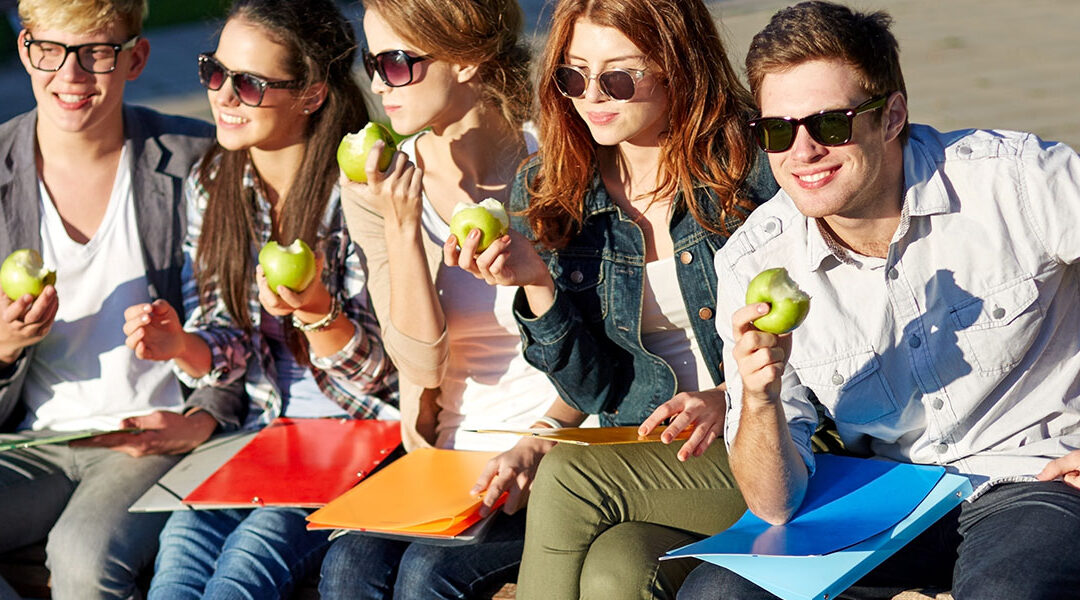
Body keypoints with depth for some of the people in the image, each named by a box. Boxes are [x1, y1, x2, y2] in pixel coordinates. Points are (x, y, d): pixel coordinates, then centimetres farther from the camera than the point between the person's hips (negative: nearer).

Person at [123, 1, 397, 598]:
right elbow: (229, 350, 9)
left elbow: (380, 370, -10)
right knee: (184, 537, -24)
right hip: (265, 431, 4)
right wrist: (183, 346, -14)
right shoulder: (211, 184, 5)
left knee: (257, 544, -28)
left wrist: (315, 310, -29)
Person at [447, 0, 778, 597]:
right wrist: (537, 284, -13)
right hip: (643, 453, 3)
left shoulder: (752, 169, -8)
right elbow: (597, 393, 3)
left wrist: (731, 398, -19)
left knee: (565, 477, -27)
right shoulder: (549, 195, 4)